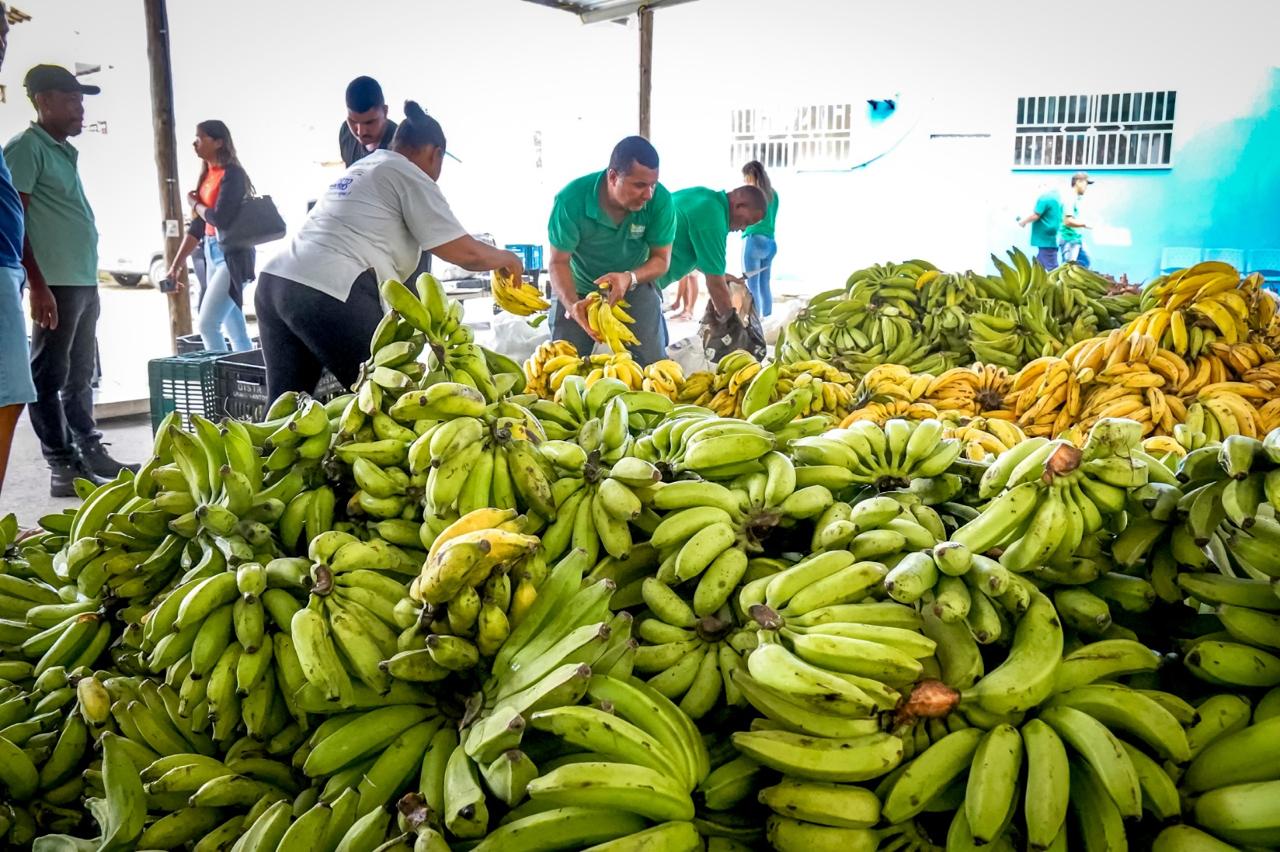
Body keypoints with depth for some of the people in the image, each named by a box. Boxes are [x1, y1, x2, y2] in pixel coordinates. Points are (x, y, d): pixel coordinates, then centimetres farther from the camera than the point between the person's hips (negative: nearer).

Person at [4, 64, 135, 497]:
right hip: (56, 284, -9)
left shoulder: (64, 151, 19)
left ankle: (90, 452, 24)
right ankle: (63, 466, 3)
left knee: (80, 375, 15)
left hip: (85, 283, 9)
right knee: (51, 377, -2)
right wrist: (38, 286, -19)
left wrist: (89, 281, 18)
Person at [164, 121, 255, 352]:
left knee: (206, 324, -11)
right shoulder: (207, 175, 14)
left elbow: (220, 218, -20)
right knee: (235, 331, 7)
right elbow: (197, 225, 15)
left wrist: (194, 204, 0)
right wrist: (176, 264, 14)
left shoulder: (232, 174, -10)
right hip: (212, 254, 8)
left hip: (232, 256, -8)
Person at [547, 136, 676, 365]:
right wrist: (571, 304, -41)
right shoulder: (571, 199, -28)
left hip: (635, 286, 1)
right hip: (577, 288, 0)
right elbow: (558, 262, -21)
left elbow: (661, 259, -15)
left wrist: (629, 278, -36)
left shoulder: (660, 200, -25)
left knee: (652, 363, -11)